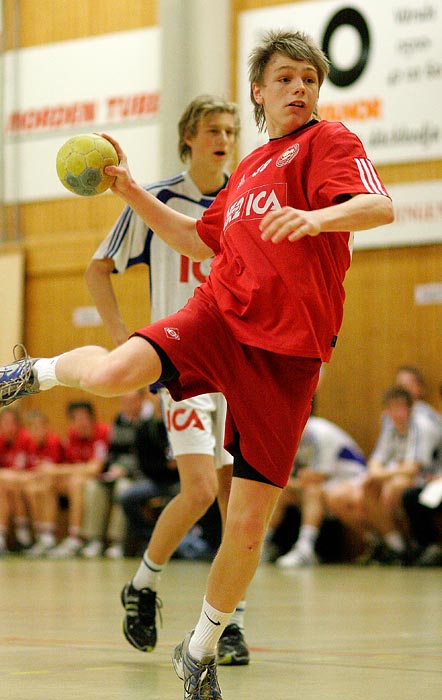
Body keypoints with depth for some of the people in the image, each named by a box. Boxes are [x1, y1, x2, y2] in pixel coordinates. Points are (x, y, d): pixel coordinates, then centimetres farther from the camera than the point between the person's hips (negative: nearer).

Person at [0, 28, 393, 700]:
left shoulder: (328, 141, 0)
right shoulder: (249, 168, 18)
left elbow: (381, 206, -19)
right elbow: (202, 242, 31)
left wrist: (316, 218, -38)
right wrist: (132, 192, 23)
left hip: (289, 354, -3)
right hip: (220, 316, 3)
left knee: (249, 525, -3)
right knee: (109, 375, -28)